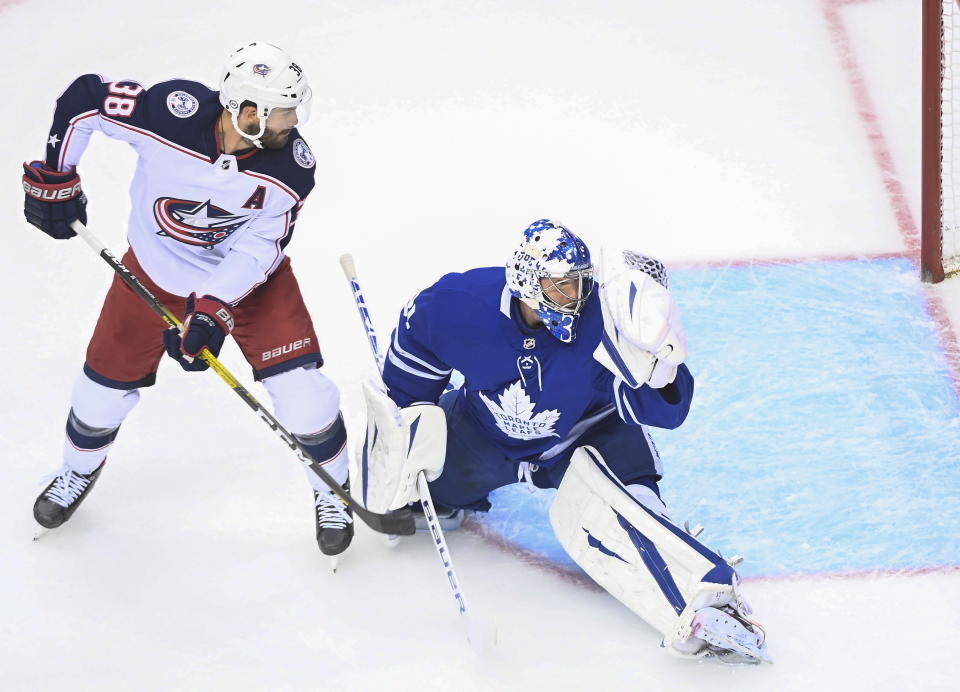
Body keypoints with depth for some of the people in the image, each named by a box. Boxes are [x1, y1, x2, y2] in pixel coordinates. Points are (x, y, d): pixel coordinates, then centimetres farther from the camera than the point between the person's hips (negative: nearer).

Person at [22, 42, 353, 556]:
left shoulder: (291, 168, -28)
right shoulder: (171, 111, -33)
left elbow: (256, 250, -21)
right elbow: (82, 99, -18)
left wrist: (213, 309, -32)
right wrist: (55, 178, -10)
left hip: (249, 276, 0)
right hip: (155, 268, 0)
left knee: (300, 387, -11)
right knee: (107, 383, 10)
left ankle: (333, 491, 17)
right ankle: (80, 469, 43)